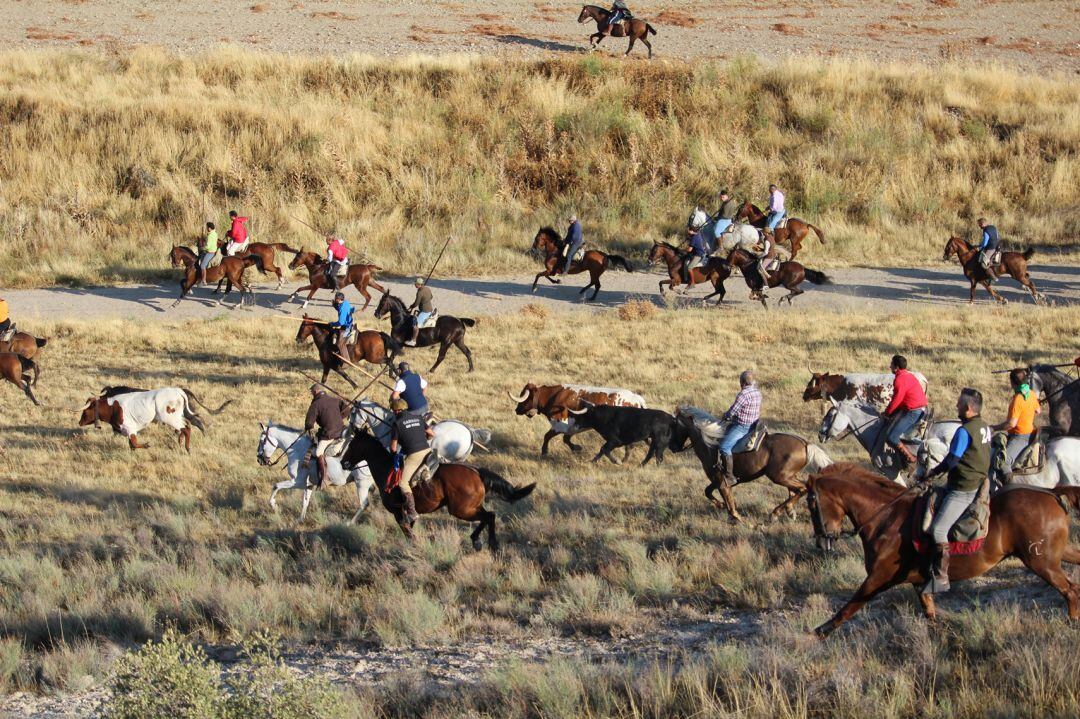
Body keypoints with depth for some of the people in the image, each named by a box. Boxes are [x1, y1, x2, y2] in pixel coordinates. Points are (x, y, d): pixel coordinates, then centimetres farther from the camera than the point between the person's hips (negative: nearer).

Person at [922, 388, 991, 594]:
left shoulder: (964, 431, -19)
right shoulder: (985, 428, 10)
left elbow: (952, 461, -19)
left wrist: (933, 473, -3)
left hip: (964, 490, -11)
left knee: (938, 529, -16)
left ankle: (940, 577, -20)